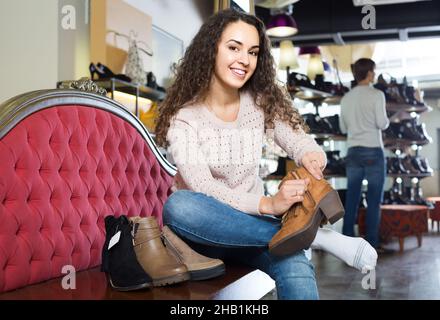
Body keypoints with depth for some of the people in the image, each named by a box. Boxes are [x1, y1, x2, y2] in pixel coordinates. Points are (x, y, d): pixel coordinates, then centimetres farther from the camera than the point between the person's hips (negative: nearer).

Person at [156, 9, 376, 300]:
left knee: (296, 266, -36)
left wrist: (310, 155, -34)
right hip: (202, 227, 1)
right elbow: (204, 191, -24)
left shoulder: (263, 101, -1)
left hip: (250, 220, 0)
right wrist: (268, 204, -40)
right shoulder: (183, 116, -14)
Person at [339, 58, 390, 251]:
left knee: (351, 198, 7)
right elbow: (382, 124, -10)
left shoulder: (346, 98, 11)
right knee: (374, 199, 1)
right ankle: (371, 243, 2)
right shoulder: (376, 94, -6)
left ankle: (347, 241, 9)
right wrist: (387, 120, 10)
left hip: (353, 151, 5)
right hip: (373, 151, -5)